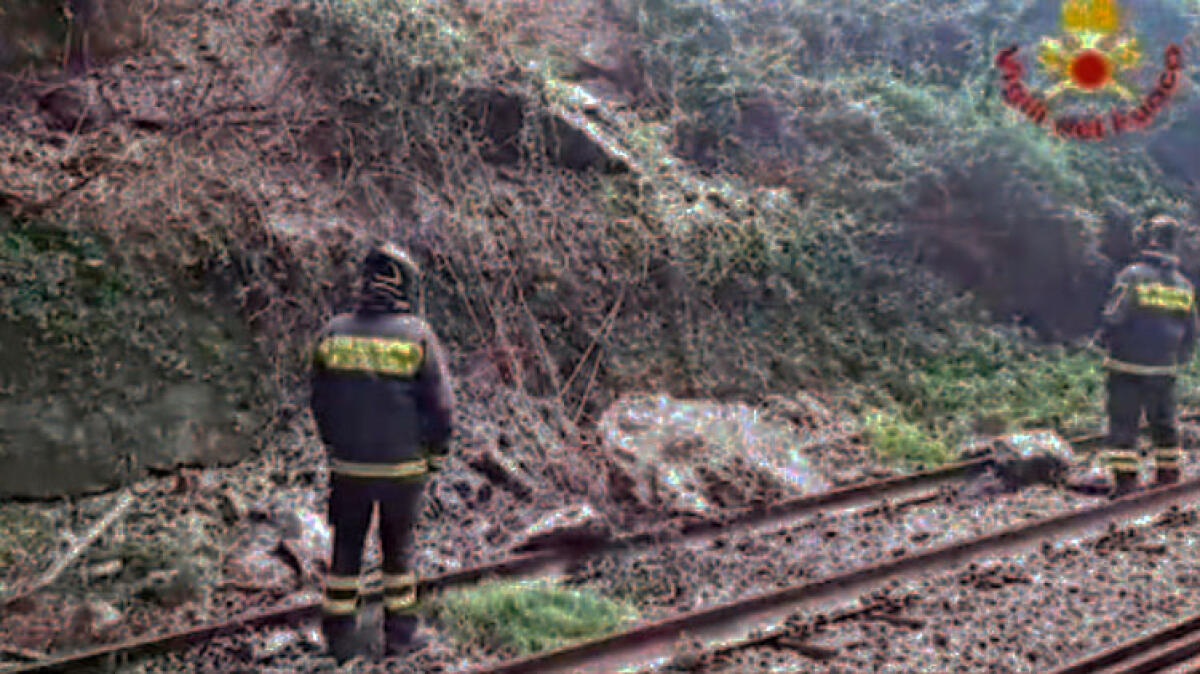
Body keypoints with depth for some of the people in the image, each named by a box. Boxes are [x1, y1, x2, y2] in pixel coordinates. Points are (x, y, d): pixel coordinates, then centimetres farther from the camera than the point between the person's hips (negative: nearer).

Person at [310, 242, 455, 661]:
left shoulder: (334, 333, -6)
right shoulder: (419, 336, -13)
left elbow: (321, 404, 3)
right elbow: (440, 409, -13)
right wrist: (436, 455, 4)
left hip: (348, 466, 1)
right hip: (403, 468, -1)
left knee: (347, 548, 16)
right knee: (397, 545, 17)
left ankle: (340, 633, 23)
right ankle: (399, 631, 26)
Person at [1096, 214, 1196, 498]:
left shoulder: (1132, 276, -11)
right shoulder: (1183, 285, 6)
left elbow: (1112, 320, -14)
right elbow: (1190, 335, 13)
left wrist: (1106, 341, 6)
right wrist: (1178, 360, 26)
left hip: (1128, 368, -5)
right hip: (1163, 369, 5)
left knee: (1123, 423, 1)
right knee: (1163, 422, 16)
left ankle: (1125, 480, -2)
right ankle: (1169, 476, 24)